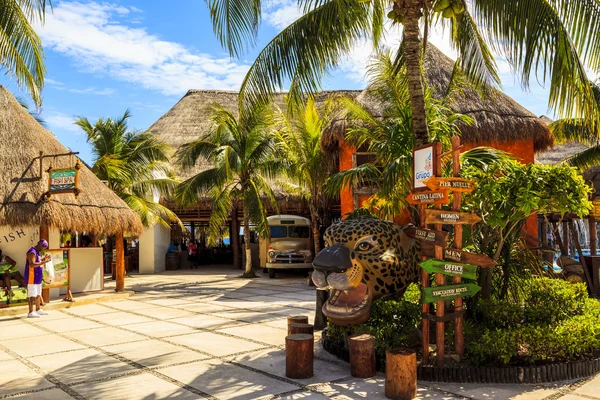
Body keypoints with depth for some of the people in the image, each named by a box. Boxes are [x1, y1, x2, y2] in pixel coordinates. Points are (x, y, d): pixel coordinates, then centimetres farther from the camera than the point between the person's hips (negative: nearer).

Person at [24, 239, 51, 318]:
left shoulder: (37, 252, 16)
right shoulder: (32, 252, -16)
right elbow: (32, 264, -27)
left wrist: (44, 259, 11)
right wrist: (43, 262, -25)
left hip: (38, 278, 10)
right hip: (32, 278, -10)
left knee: (38, 295, 16)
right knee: (32, 296, -9)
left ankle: (38, 310, 26)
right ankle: (31, 312, -7)